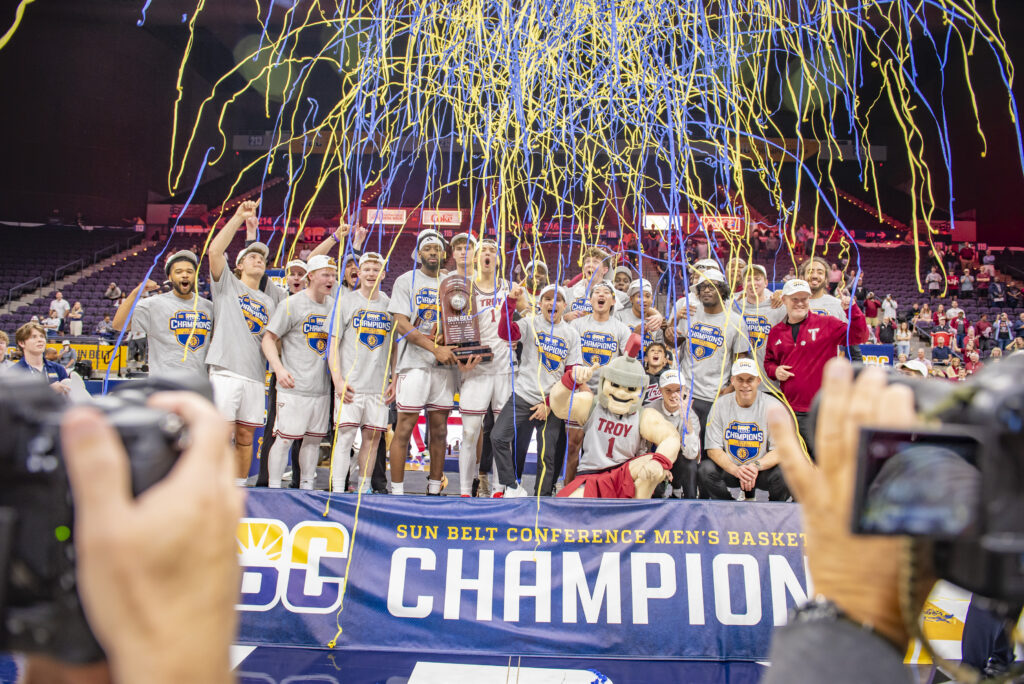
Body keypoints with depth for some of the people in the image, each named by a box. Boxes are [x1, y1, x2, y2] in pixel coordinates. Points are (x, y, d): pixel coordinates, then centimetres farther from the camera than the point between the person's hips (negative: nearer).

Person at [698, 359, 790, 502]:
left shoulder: (773, 406, -8)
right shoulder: (720, 404, -4)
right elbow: (713, 448, -7)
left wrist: (756, 466, -31)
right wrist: (736, 469, -26)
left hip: (763, 469, -1)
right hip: (729, 468, 2)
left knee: (784, 475, -31)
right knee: (704, 470, -26)